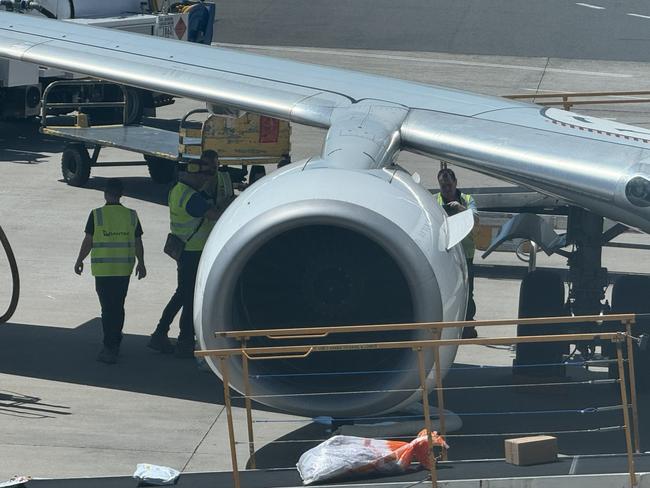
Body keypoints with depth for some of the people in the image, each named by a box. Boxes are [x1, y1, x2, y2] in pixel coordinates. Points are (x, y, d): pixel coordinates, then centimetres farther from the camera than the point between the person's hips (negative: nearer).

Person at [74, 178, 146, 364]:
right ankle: (115, 344, 28)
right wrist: (141, 264, 18)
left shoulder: (97, 215, -9)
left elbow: (88, 241, -5)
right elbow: (138, 243, 6)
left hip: (103, 269, -3)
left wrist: (80, 261, 9)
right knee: (118, 307, 17)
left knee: (108, 308, -2)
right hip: (124, 269, 3)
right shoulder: (131, 216, 1)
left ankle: (109, 349, -7)